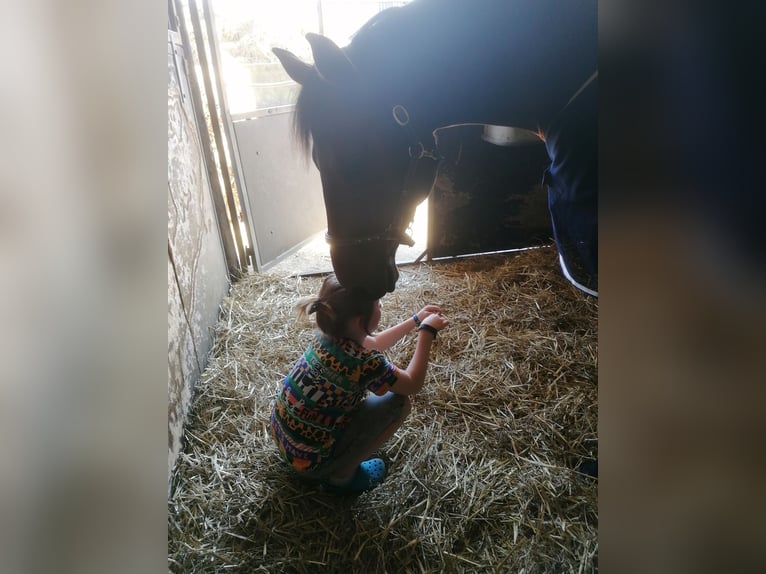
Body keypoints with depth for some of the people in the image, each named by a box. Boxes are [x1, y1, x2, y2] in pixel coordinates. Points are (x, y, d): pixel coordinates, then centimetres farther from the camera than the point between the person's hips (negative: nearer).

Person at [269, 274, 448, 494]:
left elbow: (374, 344, 15)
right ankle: (340, 476, 5)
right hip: (308, 459, -7)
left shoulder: (329, 334, -8)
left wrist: (416, 319, 16)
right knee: (399, 402, -7)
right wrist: (427, 331, -4)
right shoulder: (363, 363, -31)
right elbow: (413, 383, -10)